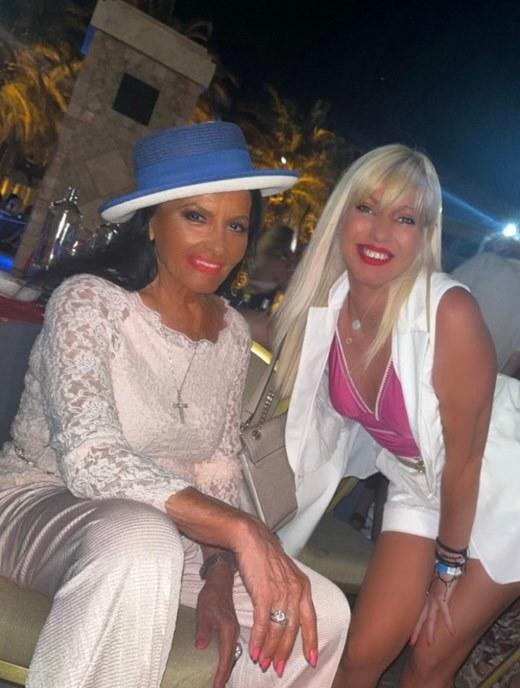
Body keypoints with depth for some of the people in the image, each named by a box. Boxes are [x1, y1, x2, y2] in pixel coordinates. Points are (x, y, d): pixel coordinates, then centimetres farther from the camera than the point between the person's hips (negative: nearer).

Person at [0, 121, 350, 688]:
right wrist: (241, 531, -38)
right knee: (141, 544, -40)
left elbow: (220, 470, 4)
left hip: (165, 529, 6)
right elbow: (90, 458, -29)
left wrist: (220, 577, -12)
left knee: (325, 615, -7)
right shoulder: (89, 301, -16)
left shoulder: (232, 333, 1)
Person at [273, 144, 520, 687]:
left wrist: (447, 568, -8)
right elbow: (323, 420, -2)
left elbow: (465, 457, -21)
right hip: (421, 485, 4)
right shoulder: (324, 308, -15)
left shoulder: (450, 312, -32)